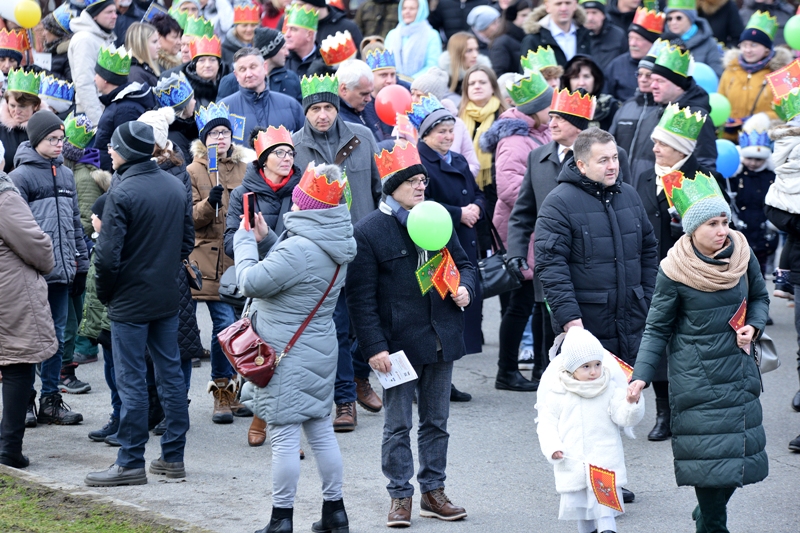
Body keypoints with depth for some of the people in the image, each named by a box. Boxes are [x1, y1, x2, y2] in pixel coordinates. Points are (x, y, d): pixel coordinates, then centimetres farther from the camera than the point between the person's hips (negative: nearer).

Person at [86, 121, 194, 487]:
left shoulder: (122, 193, -18)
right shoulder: (177, 187, 4)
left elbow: (108, 254, -20)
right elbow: (188, 241, 11)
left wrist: (105, 293, -4)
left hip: (130, 301, -7)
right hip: (168, 298, 7)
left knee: (131, 381, -1)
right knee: (171, 374, 12)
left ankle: (131, 463, 3)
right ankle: (173, 457, 16)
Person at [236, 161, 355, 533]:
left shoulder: (300, 248, -24)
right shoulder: (336, 244, 5)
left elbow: (252, 282, -20)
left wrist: (245, 241, -6)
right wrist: (265, 239, 8)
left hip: (287, 355, -9)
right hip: (319, 348, 9)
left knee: (283, 435, -2)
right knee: (321, 429, 16)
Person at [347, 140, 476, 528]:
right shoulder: (368, 232, -9)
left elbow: (463, 263, 20)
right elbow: (361, 296, -10)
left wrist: (466, 287, -3)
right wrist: (374, 347, -15)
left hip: (440, 342, 5)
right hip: (398, 343, -5)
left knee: (436, 421, 13)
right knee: (398, 426, 2)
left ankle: (433, 491, 23)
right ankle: (400, 496, 11)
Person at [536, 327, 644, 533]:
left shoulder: (611, 388, -1)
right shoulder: (556, 393, 0)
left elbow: (624, 417, -7)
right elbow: (547, 422, 4)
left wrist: (631, 404, -28)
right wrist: (552, 447, -12)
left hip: (605, 461, -2)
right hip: (572, 466, 2)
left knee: (604, 509, -11)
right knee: (578, 507, 13)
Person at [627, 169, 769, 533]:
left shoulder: (741, 253, -4)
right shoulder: (673, 272, -14)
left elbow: (759, 297, 12)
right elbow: (657, 329, -7)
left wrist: (753, 326, -8)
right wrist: (641, 376, -16)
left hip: (738, 369, 4)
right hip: (695, 376, -4)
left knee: (738, 446, 7)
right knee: (708, 452, -7)